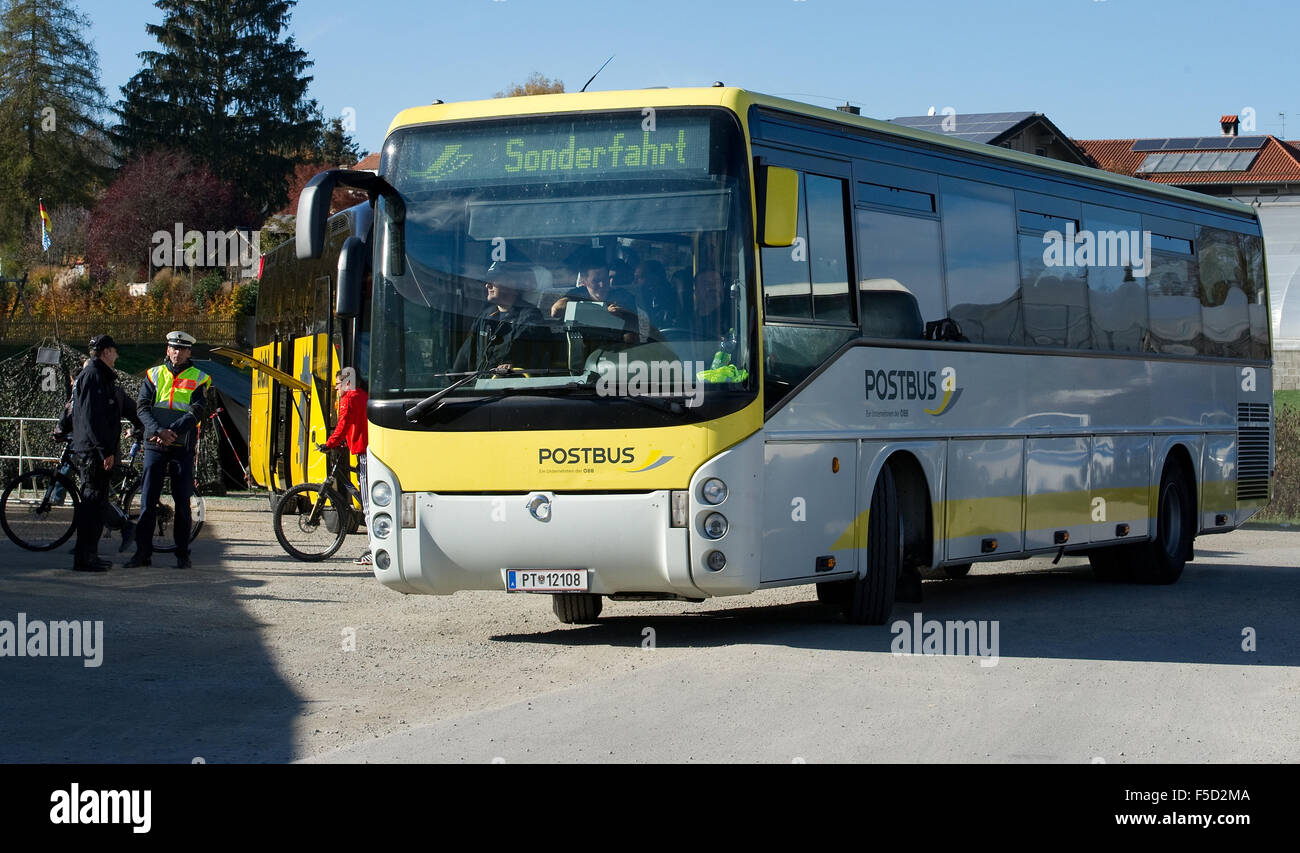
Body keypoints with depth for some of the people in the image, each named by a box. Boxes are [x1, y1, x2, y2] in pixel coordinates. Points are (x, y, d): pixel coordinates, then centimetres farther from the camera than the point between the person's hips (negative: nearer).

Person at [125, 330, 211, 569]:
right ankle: (143, 551, 2)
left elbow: (196, 412, -7)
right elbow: (142, 407, -1)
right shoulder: (153, 375, 10)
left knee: (182, 501, 1)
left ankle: (183, 554, 7)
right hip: (154, 445, 1)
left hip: (183, 446, -1)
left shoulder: (199, 379, 5)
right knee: (148, 500, -1)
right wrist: (158, 430, -19)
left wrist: (172, 432, -20)